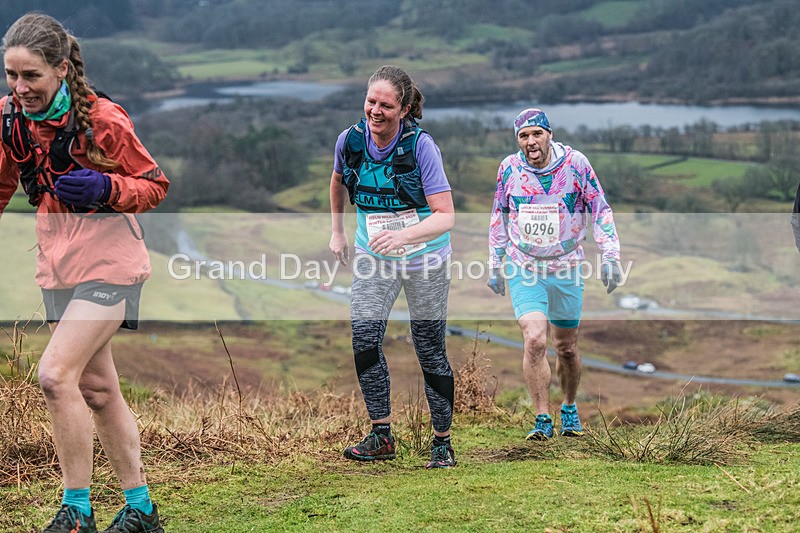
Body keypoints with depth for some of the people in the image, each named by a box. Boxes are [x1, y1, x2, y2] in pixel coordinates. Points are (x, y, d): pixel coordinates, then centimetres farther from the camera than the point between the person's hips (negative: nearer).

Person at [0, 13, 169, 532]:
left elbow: (156, 186, -11)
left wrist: (105, 188, -27)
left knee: (56, 374, -18)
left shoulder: (102, 119, -19)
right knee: (96, 388, 11)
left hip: (107, 259, -7)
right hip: (58, 261, 7)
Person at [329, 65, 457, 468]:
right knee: (363, 337, -11)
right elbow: (338, 181, 16)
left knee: (430, 351, 2)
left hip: (424, 259, -3)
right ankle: (381, 436, 0)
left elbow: (445, 216, -23)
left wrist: (402, 235, -38)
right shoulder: (350, 140, -9)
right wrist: (337, 231, 16)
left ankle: (442, 441, 16)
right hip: (373, 258, 3)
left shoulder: (420, 145, -21)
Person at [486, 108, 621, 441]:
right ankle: (542, 419, -8)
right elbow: (499, 216, 11)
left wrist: (610, 256, -6)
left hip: (566, 269, 0)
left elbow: (600, 209, 1)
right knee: (535, 341, -17)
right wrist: (495, 265, 12)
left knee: (566, 348, 10)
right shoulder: (509, 168, -3)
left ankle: (569, 410, 34)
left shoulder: (575, 164, -7)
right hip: (523, 270, 0)